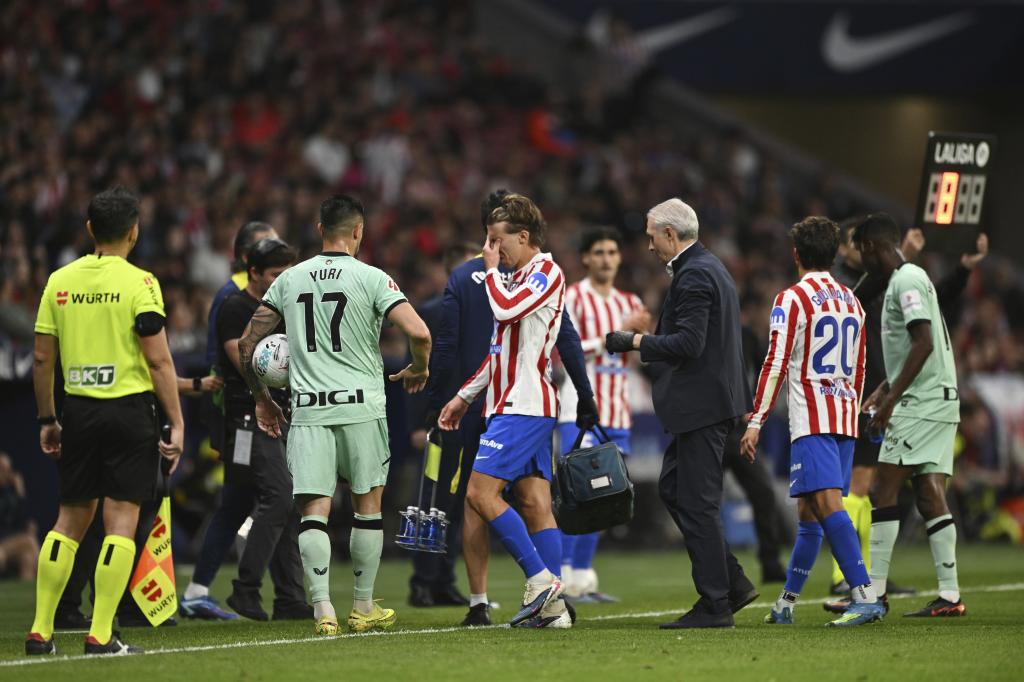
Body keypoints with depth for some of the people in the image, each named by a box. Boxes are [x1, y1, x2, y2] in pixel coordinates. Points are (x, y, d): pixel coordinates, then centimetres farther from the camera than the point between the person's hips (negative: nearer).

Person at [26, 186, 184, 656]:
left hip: (78, 409, 4)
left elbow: (42, 357, 8)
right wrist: (176, 424, -7)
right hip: (130, 407, -4)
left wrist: (47, 420, 17)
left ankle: (40, 631, 10)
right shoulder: (138, 283, -7)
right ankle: (100, 635, -7)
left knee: (70, 519, 12)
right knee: (121, 520, -1)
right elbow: (158, 359, -11)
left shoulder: (60, 281, 6)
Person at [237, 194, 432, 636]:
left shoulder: (290, 280, 8)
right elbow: (418, 332, -14)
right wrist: (419, 369, 7)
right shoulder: (371, 278, -4)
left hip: (307, 407, 2)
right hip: (361, 403, -2)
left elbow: (247, 344, 9)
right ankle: (363, 608, 17)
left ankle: (322, 607, -14)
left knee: (313, 509, -1)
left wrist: (261, 399, 21)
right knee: (367, 504, 11)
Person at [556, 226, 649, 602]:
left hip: (617, 413, 6)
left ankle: (583, 578, 10)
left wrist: (642, 335, -2)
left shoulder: (629, 303, 15)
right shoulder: (572, 298, -4)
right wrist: (613, 336, -19)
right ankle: (562, 577, -13)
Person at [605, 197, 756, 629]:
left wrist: (636, 342, -14)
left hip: (700, 404, -11)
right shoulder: (711, 268, 17)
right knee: (671, 489, 16)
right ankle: (732, 582, 16)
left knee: (698, 503, -6)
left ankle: (715, 605, -2)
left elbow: (689, 343, -24)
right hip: (707, 402, 11)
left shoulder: (694, 276, -16)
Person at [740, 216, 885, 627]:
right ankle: (786, 603, 19)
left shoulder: (792, 300, -6)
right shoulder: (851, 302, 16)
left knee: (827, 503, -16)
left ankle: (865, 596, -28)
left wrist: (756, 421, -9)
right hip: (845, 419, 8)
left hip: (812, 421, -8)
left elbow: (776, 364, -11)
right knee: (808, 510, 14)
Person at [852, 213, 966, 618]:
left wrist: (891, 397, -20)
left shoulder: (907, 281, -12)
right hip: (940, 401, 10)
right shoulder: (910, 279, 20)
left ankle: (874, 593, -8)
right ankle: (950, 596, 1)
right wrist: (884, 390, 26)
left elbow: (923, 344, -21)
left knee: (885, 492, -8)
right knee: (931, 497, 5)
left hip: (920, 403, -10)